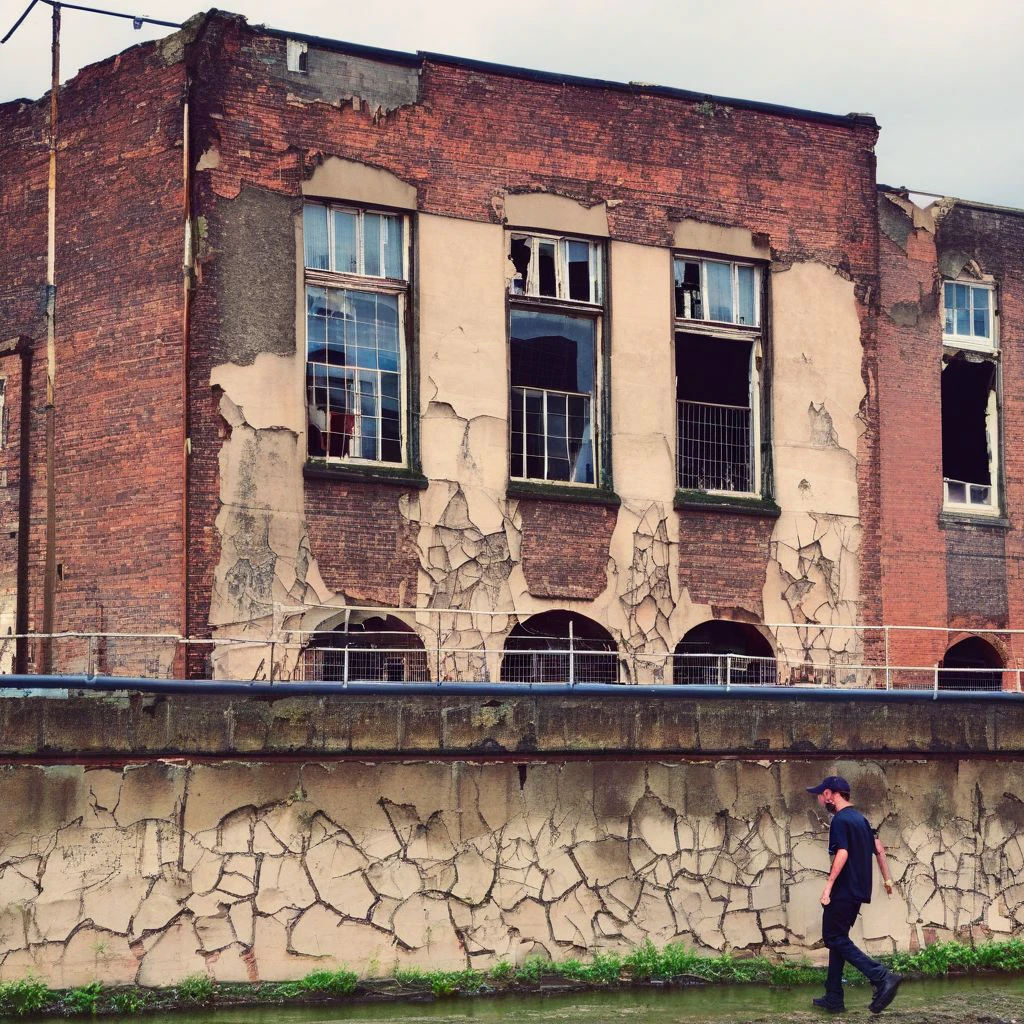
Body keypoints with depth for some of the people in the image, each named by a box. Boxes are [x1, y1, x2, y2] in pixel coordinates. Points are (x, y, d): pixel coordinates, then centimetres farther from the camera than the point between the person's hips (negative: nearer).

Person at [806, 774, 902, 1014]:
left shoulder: (840, 820, -13)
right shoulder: (860, 818, 15)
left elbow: (842, 853, -24)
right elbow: (878, 849, 18)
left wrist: (829, 885, -24)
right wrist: (887, 878, 24)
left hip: (843, 890, -9)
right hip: (859, 891, 9)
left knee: (835, 939, -5)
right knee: (838, 939, 14)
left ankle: (883, 977, -18)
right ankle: (833, 999, 15)